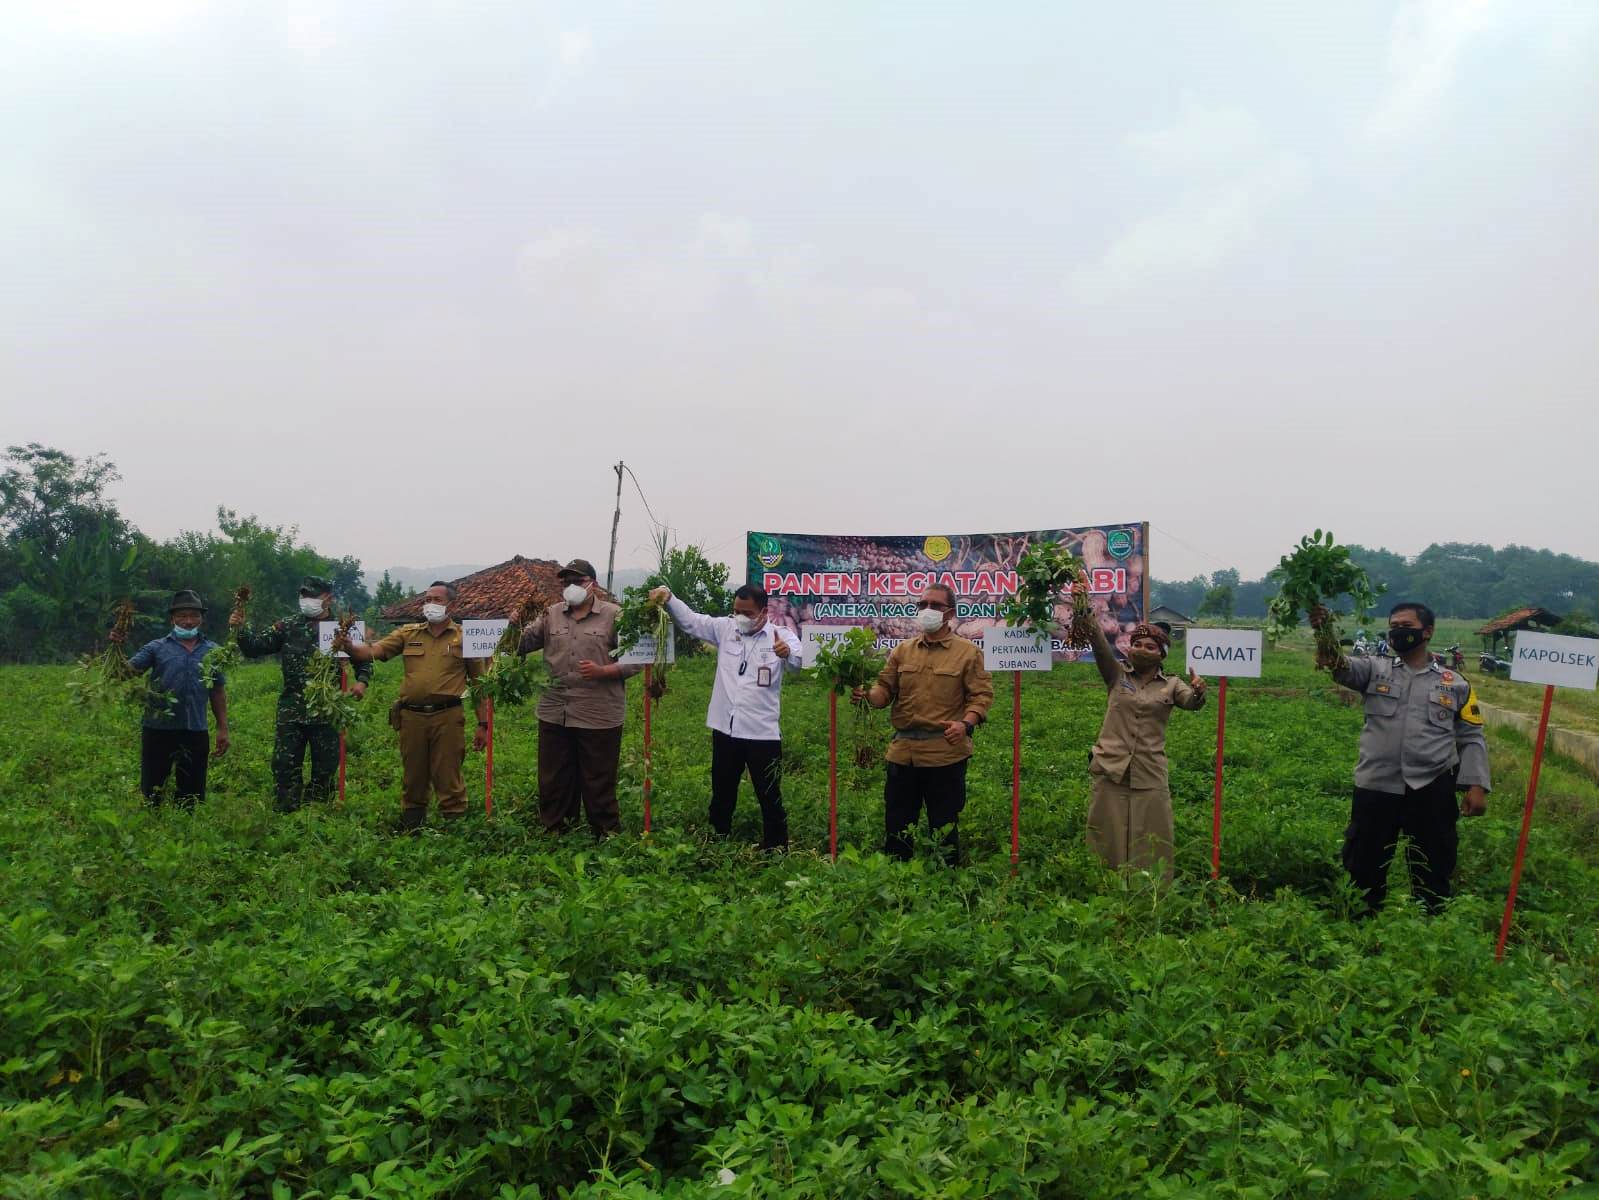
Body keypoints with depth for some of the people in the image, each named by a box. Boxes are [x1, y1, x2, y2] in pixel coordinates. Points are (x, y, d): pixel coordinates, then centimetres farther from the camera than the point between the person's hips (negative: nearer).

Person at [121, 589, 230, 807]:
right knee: (151, 794, 6)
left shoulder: (212, 651, 10)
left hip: (196, 733, 2)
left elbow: (218, 692, 13)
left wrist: (223, 729, 10)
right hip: (158, 731, -2)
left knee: (192, 796, 10)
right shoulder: (156, 648, 3)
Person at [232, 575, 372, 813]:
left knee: (325, 769, 7)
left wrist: (362, 680, -4)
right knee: (284, 766, -1)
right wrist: (240, 630, -12)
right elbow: (254, 647, 4)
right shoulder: (287, 627, 5)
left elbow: (364, 658, 12)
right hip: (292, 710, 1)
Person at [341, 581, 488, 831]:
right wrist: (349, 647, -20)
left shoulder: (463, 638, 5)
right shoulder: (408, 634, 12)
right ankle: (410, 827, 26)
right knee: (413, 778, 13)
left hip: (446, 717, -3)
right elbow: (373, 651, 2)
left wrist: (483, 724, 0)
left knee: (448, 779, 0)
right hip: (411, 716, 3)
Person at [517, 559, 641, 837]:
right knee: (553, 781, 14)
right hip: (554, 714, 4)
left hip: (599, 717, -4)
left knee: (599, 783, 6)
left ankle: (607, 836, 21)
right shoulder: (550, 615, 11)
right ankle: (553, 832, 30)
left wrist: (603, 671, -18)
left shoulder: (614, 615, -2)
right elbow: (523, 644, 8)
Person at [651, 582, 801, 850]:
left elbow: (800, 662, -22)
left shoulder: (780, 636, -7)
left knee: (770, 798, 7)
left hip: (762, 733, -4)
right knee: (722, 796, 18)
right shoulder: (724, 628, 4)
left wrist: (789, 652, -46)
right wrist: (668, 597, -15)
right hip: (725, 730, 4)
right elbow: (689, 620, 3)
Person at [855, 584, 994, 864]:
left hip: (946, 753, -3)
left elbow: (981, 694, -3)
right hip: (902, 750, 4)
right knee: (896, 827, 10)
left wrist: (966, 723, -19)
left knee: (944, 828, 7)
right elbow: (886, 690, 9)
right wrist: (868, 694, -13)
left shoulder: (968, 652, 2)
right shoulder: (902, 651, 12)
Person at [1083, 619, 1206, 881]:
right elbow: (1101, 647, -9)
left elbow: (1192, 703, -12)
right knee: (1107, 840, 6)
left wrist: (1198, 692, -34)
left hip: (1150, 778, 0)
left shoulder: (1171, 685, 8)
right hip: (1111, 771, 0)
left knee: (1151, 846, 5)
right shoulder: (1116, 674, 7)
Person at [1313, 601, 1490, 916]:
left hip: (1431, 791, 0)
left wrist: (1476, 786, -4)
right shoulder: (1376, 669, 6)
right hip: (1376, 787, 1)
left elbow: (1471, 739, 7)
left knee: (1432, 872, 12)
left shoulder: (1456, 684, 7)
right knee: (1364, 865, 10)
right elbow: (1342, 667, -14)